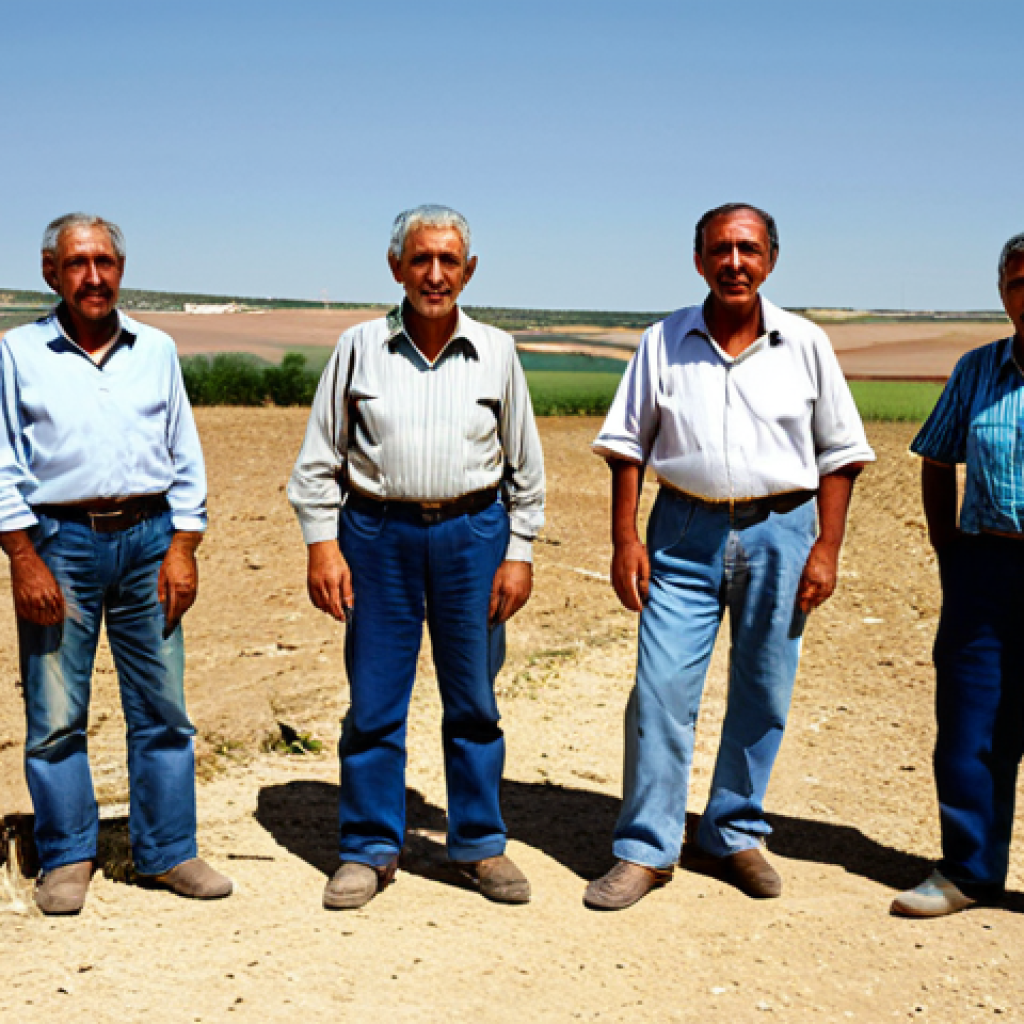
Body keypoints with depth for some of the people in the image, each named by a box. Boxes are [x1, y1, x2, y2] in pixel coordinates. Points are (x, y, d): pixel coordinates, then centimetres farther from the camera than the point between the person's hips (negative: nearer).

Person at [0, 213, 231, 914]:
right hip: (59, 541, -2)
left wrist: (182, 549, 2)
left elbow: (185, 456, 12)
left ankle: (167, 852, 15)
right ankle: (67, 857, 16)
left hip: (149, 537, 2)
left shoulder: (157, 350, 11)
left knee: (163, 709, 3)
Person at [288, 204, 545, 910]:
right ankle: (371, 850, 17)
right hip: (376, 533, 0)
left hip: (473, 533, 1)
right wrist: (322, 544, -2)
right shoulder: (359, 348, 3)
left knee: (474, 699, 6)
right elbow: (319, 459, 6)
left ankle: (480, 844, 21)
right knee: (374, 702, 3)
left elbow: (525, 465, 10)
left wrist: (520, 553, 3)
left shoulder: (496, 353, 6)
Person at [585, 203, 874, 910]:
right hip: (685, 533, 0)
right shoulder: (665, 342, 3)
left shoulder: (805, 345, 3)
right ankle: (646, 849, 8)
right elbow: (628, 444, 5)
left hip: (779, 533, 1)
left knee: (763, 694, 8)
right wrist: (626, 539, -3)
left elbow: (839, 453, 6)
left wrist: (827, 548, -2)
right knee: (661, 690, -4)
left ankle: (735, 835, 25)